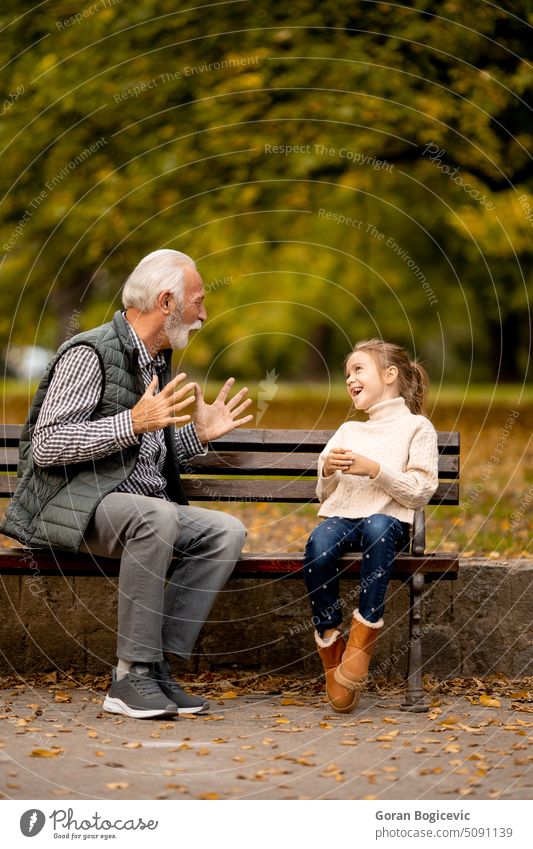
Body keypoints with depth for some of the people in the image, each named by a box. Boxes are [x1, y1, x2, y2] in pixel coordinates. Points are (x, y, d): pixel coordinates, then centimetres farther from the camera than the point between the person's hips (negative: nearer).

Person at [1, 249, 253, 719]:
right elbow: (46, 447, -19)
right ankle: (133, 674, -30)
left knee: (226, 532, -15)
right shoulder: (90, 353, -10)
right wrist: (133, 423, -24)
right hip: (70, 503, -8)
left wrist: (198, 433, 12)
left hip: (137, 504, 8)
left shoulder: (159, 361, 19)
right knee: (156, 516, -36)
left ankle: (155, 664, -16)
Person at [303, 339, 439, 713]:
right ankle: (330, 644, -24)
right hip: (342, 514, 4)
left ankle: (363, 638, -34)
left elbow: (421, 492, -2)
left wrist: (374, 470, -11)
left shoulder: (417, 427, 10)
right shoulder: (348, 430, 26)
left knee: (377, 528, -40)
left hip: (390, 518, -4)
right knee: (318, 545, -32)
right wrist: (327, 470, 3)